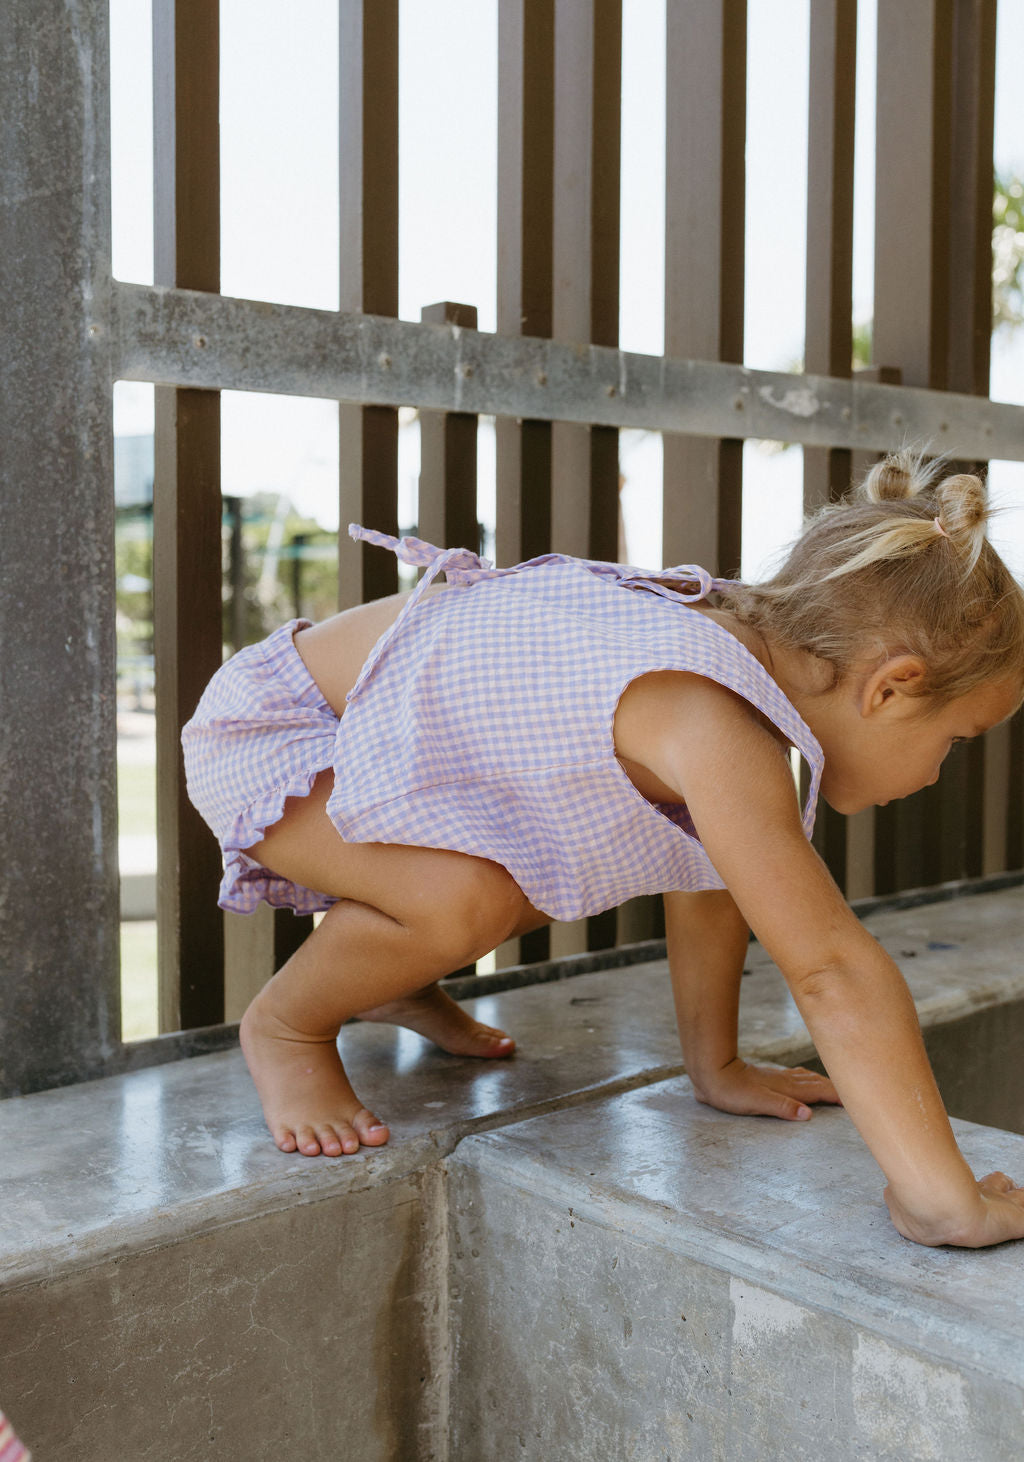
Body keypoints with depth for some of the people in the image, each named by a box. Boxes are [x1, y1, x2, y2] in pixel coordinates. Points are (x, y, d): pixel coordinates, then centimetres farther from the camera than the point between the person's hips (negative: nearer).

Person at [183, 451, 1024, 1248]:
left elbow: (708, 879, 4)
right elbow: (832, 969, -38)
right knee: (469, 898, -32)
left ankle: (389, 979, 31)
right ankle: (286, 1021, -2)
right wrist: (942, 1200, -33)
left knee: (584, 859, 14)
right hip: (265, 733, -9)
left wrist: (717, 1068, 9)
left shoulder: (739, 635, -5)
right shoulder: (711, 722, -35)